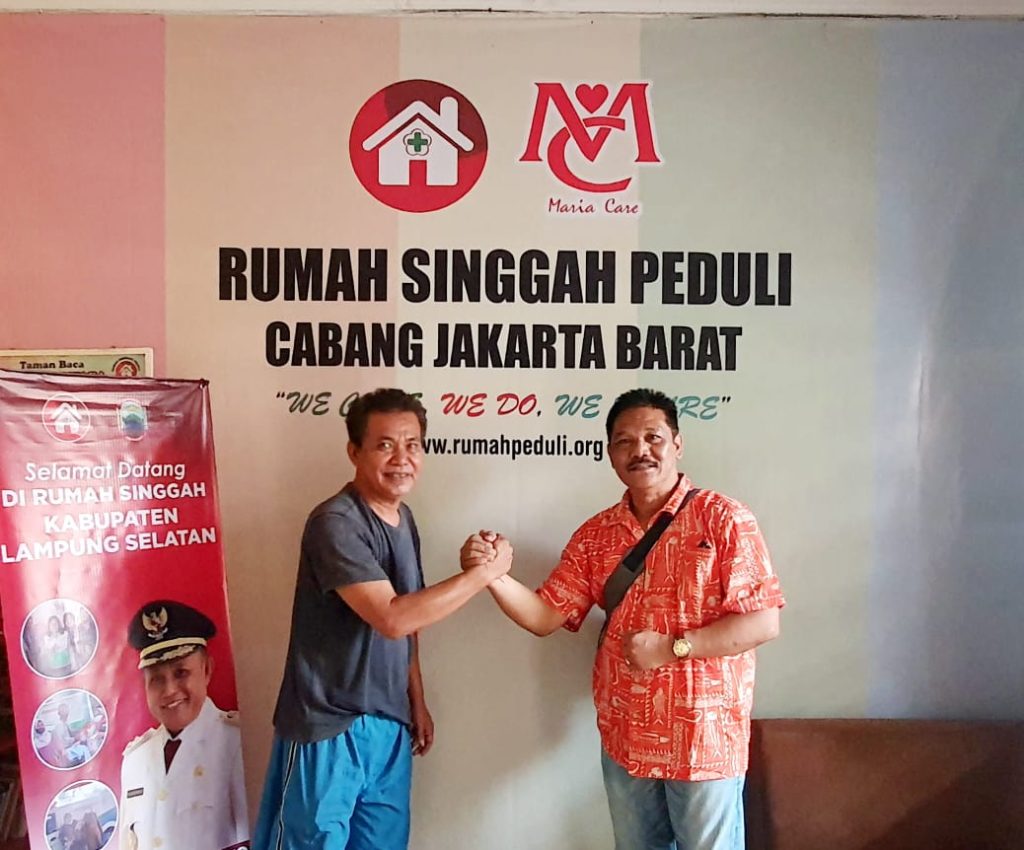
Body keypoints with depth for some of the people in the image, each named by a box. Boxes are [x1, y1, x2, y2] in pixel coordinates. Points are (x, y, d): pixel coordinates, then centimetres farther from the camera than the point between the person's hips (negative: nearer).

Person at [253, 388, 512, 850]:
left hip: (390, 725, 7)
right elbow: (391, 618, -27)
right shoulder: (335, 523, -20)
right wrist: (484, 571, -22)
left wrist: (417, 701, 15)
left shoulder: (403, 518, 7)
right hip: (329, 727, -7)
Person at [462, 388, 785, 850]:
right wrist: (493, 573, -17)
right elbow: (545, 616, 1)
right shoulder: (594, 535, 3)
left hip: (704, 739, -4)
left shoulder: (723, 518, -11)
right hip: (624, 740, 5)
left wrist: (671, 647, -20)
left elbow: (763, 621, -15)